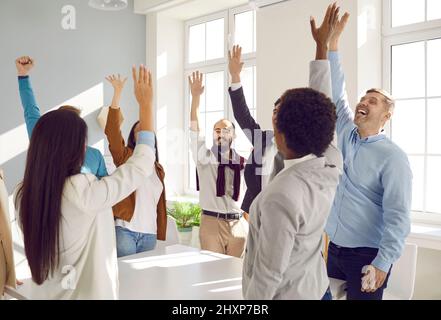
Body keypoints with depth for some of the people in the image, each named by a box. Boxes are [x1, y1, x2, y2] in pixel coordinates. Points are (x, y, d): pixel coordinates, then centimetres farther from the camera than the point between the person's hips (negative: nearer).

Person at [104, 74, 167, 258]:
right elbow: (112, 131, -15)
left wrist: (161, 237, 14)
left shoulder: (158, 169, 15)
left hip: (149, 234, 5)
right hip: (125, 230, -5)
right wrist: (117, 93, -24)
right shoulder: (125, 157, 2)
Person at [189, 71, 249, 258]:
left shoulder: (242, 161, 6)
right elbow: (194, 131, -13)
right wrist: (195, 97, -22)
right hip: (211, 222, -2)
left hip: (238, 224, 2)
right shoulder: (205, 157, 1)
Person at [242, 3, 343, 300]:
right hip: (317, 288, 7)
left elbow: (269, 274, -25)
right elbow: (320, 106, -1)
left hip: (288, 295, -7)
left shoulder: (281, 196, -32)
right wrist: (323, 46, 6)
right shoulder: (332, 164, -12)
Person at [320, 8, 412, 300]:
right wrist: (332, 42, -2)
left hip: (366, 256, -6)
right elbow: (335, 94, 3)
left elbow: (398, 216, -15)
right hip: (333, 249, 6)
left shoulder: (393, 157, -11)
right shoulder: (345, 136, 6)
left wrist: (382, 264, -21)